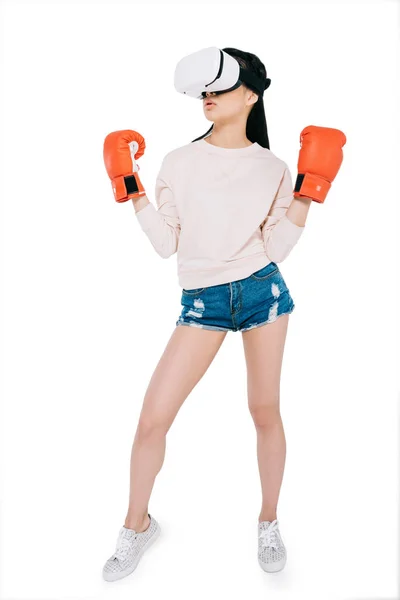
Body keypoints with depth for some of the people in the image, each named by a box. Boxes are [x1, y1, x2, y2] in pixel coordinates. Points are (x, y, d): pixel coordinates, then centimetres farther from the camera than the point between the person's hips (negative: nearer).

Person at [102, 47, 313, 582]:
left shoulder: (272, 168, 5)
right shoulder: (180, 162, 6)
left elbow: (276, 246, -1)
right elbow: (166, 243, 2)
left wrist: (307, 193, -6)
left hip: (263, 291, 0)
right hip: (203, 299, 1)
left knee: (265, 411, 8)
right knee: (153, 417, -3)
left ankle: (269, 522, 33)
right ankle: (137, 526, 23)